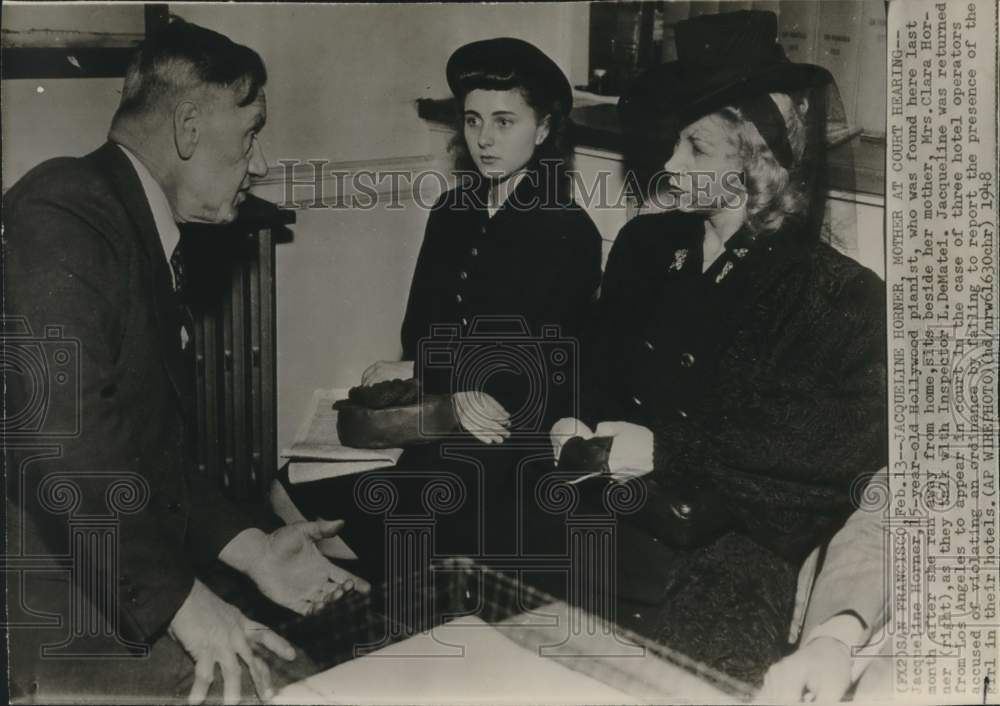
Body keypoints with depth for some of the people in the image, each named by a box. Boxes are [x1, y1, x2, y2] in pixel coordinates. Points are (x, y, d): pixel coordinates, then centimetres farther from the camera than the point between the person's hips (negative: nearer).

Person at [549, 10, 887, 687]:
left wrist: (663, 450, -19)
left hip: (741, 546, -4)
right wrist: (578, 425, -4)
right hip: (616, 517, 4)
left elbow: (851, 436, -17)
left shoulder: (844, 298, -6)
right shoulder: (646, 244, 10)